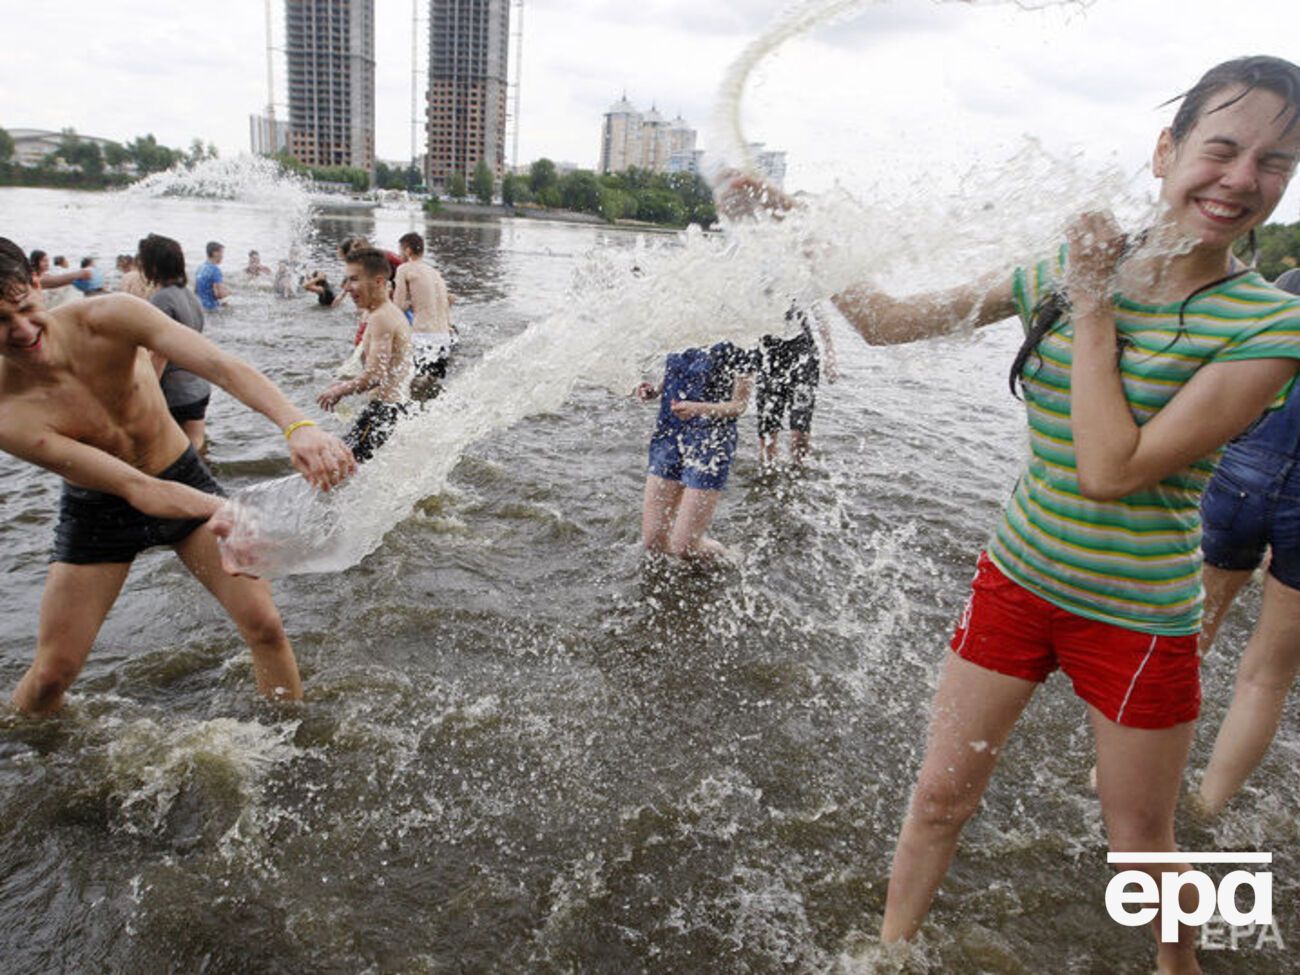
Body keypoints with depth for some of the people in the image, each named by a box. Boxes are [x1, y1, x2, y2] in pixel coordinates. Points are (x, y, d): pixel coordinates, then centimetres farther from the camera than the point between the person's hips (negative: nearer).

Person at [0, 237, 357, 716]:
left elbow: (222, 366, -34)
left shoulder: (111, 317, -23)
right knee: (51, 674, 4)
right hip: (99, 511, -1)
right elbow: (137, 488, -33)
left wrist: (297, 426, -53)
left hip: (185, 478, 1)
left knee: (264, 625, -4)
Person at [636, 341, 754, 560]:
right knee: (653, 542, 5)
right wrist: (655, 390, 0)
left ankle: (724, 559, 29)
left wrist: (698, 408, -27)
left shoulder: (734, 350, -11)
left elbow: (739, 404, -10)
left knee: (685, 546, -4)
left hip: (710, 441, -6)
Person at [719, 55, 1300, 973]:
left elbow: (1110, 471, -24)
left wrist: (1094, 308, -20)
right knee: (940, 797, 12)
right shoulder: (1064, 275, -4)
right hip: (1016, 579, 3)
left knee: (1141, 843, 17)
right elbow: (891, 320, 0)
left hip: (1137, 616, -2)